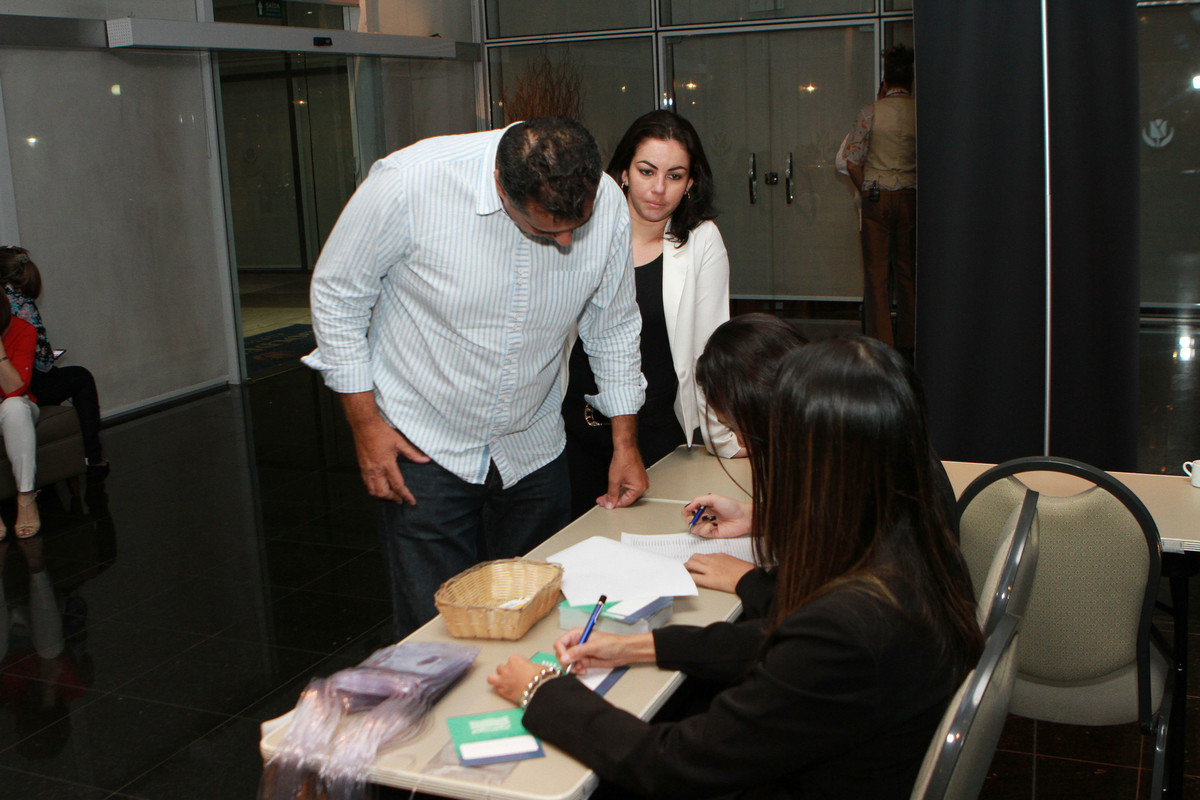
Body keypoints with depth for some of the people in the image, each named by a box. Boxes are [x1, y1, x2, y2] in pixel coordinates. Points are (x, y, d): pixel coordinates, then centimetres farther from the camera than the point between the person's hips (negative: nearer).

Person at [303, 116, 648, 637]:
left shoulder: (607, 205, -13)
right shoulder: (409, 183, -24)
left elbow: (614, 329, 4)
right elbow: (338, 293, -9)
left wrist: (626, 443, 5)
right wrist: (365, 422, -9)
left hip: (532, 450, 4)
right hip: (423, 448, -3)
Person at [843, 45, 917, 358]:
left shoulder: (871, 111, -5)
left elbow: (853, 161, -5)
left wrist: (866, 192, 8)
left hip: (876, 196, -2)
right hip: (911, 196, 2)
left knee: (876, 272, 3)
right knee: (908, 271, 10)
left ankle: (880, 341, 2)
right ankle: (908, 341, 14)